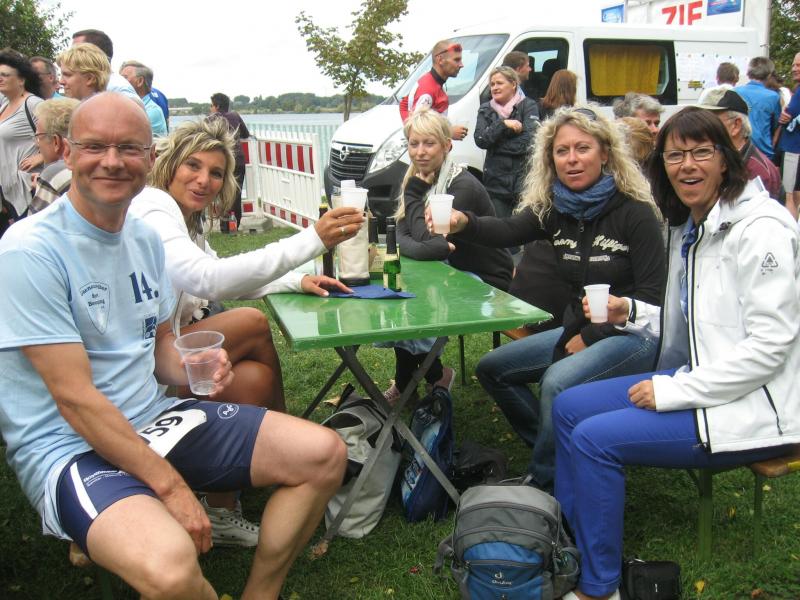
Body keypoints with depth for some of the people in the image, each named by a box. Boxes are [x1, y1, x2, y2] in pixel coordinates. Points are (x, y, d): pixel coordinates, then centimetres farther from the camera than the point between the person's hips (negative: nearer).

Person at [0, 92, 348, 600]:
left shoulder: (147, 238, 8)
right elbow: (76, 398, -19)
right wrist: (170, 486, -19)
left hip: (154, 418, 8)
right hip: (70, 449, -7)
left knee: (324, 453, -1)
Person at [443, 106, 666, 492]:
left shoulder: (635, 213, -14)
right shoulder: (553, 209, 1)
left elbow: (652, 296, -14)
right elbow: (506, 232, -18)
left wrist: (590, 337, -16)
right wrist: (463, 224, -40)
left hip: (633, 336, -7)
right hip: (578, 332, 7)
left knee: (557, 382, -32)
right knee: (492, 369, 6)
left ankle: (545, 482, -9)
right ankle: (556, 450, 13)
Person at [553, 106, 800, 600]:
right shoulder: (688, 227, 10)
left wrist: (675, 390, -20)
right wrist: (630, 313, 2)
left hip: (753, 405, -9)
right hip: (697, 381, 9)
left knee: (594, 438, -18)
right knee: (568, 407, 4)